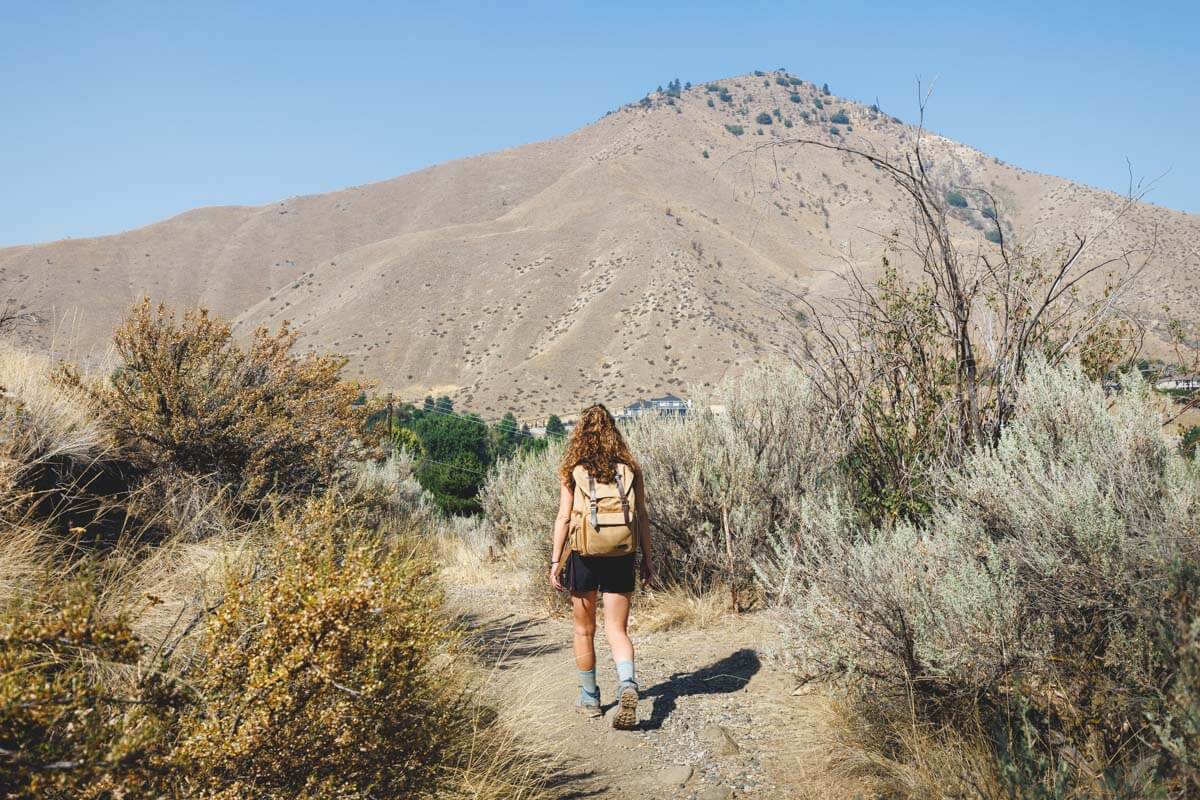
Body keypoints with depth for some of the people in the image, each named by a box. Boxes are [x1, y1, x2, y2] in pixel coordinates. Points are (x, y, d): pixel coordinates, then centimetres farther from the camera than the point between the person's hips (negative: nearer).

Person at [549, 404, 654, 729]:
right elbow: (641, 516, 3)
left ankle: (590, 699, 25)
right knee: (617, 630, 7)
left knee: (584, 631, 15)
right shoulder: (630, 468, 3)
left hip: (584, 556, -1)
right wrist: (647, 557, 9)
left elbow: (563, 518, -6)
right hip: (621, 557, 1)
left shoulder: (573, 470, -3)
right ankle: (627, 683, -19)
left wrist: (555, 561, -1)